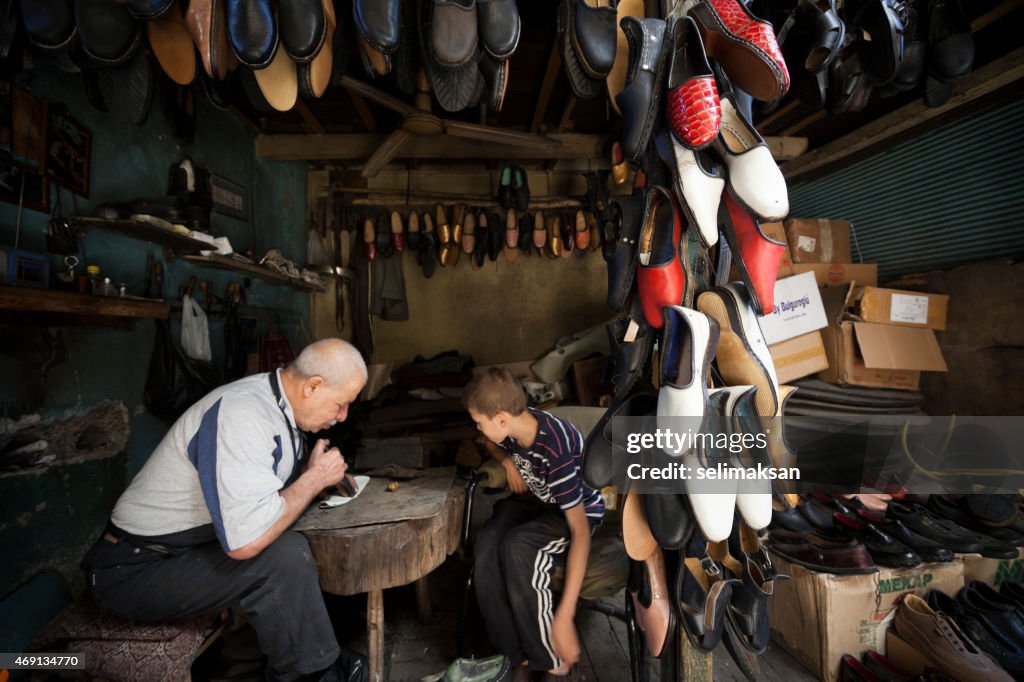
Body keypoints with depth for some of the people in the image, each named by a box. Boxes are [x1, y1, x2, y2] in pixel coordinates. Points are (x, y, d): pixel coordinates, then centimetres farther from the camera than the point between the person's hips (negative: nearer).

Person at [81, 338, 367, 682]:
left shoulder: (277, 403, -3)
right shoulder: (243, 416, -30)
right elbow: (245, 542, -36)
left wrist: (312, 471, -7)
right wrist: (315, 478, -23)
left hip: (190, 547, 9)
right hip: (137, 568, -9)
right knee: (285, 555, -26)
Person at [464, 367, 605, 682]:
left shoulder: (557, 451, -36)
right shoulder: (514, 426, -15)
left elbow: (581, 532, -35)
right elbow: (494, 446, 13)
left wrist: (564, 616, -38)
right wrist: (508, 461, -10)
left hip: (579, 510, -6)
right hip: (535, 499, 6)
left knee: (517, 548, -34)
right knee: (487, 545, -26)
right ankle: (520, 655, -10)